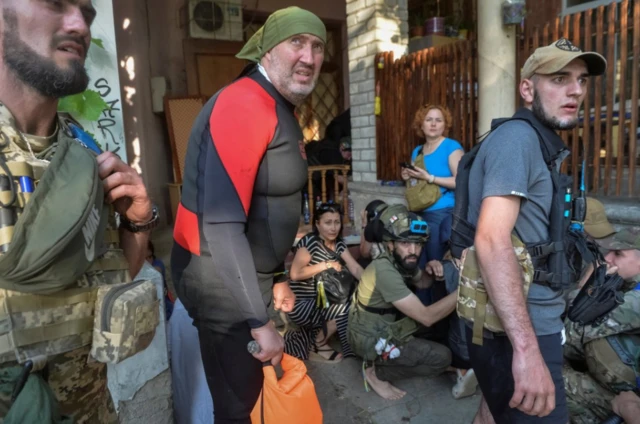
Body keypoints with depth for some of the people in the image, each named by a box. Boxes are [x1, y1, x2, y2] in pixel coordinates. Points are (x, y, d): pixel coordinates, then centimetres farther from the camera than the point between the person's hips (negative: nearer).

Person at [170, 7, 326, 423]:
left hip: (249, 272, 10)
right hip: (220, 277, -9)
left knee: (248, 384, 24)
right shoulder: (243, 106, -22)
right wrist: (260, 323, -28)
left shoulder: (282, 110, 11)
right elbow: (221, 224, -30)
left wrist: (277, 277, 18)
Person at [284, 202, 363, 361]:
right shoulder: (309, 241, -17)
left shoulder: (339, 244, 5)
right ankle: (318, 345, 6)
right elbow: (295, 274, -24)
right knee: (346, 310, -20)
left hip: (322, 301, 8)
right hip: (301, 305, -8)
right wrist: (326, 265, -20)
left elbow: (355, 268, -7)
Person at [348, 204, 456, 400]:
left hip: (386, 328, 9)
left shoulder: (402, 261, -3)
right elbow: (427, 317, -29)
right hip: (372, 340, -9)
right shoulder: (385, 270, -29)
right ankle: (377, 372, 0)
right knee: (442, 358, -13)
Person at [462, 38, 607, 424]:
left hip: (528, 324, 10)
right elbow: (492, 241, -27)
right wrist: (527, 348, -31)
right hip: (518, 332, -10)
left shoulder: (541, 144, 16)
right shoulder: (518, 137, -15)